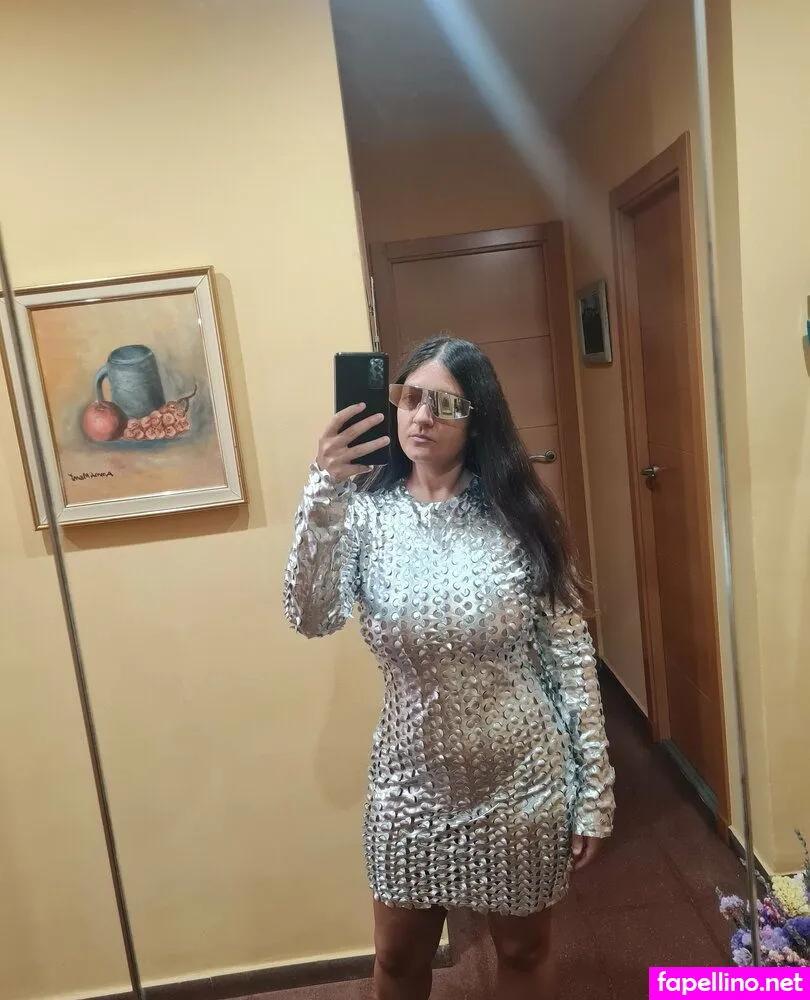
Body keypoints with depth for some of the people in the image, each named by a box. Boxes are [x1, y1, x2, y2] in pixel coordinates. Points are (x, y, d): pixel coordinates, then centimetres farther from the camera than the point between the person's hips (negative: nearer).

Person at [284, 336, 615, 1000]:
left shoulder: (518, 513, -11)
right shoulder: (365, 511, -9)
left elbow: (571, 654, -7)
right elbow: (312, 618, -23)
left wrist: (595, 791, -5)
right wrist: (325, 494, -33)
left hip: (523, 778, -1)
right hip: (414, 780, 1)